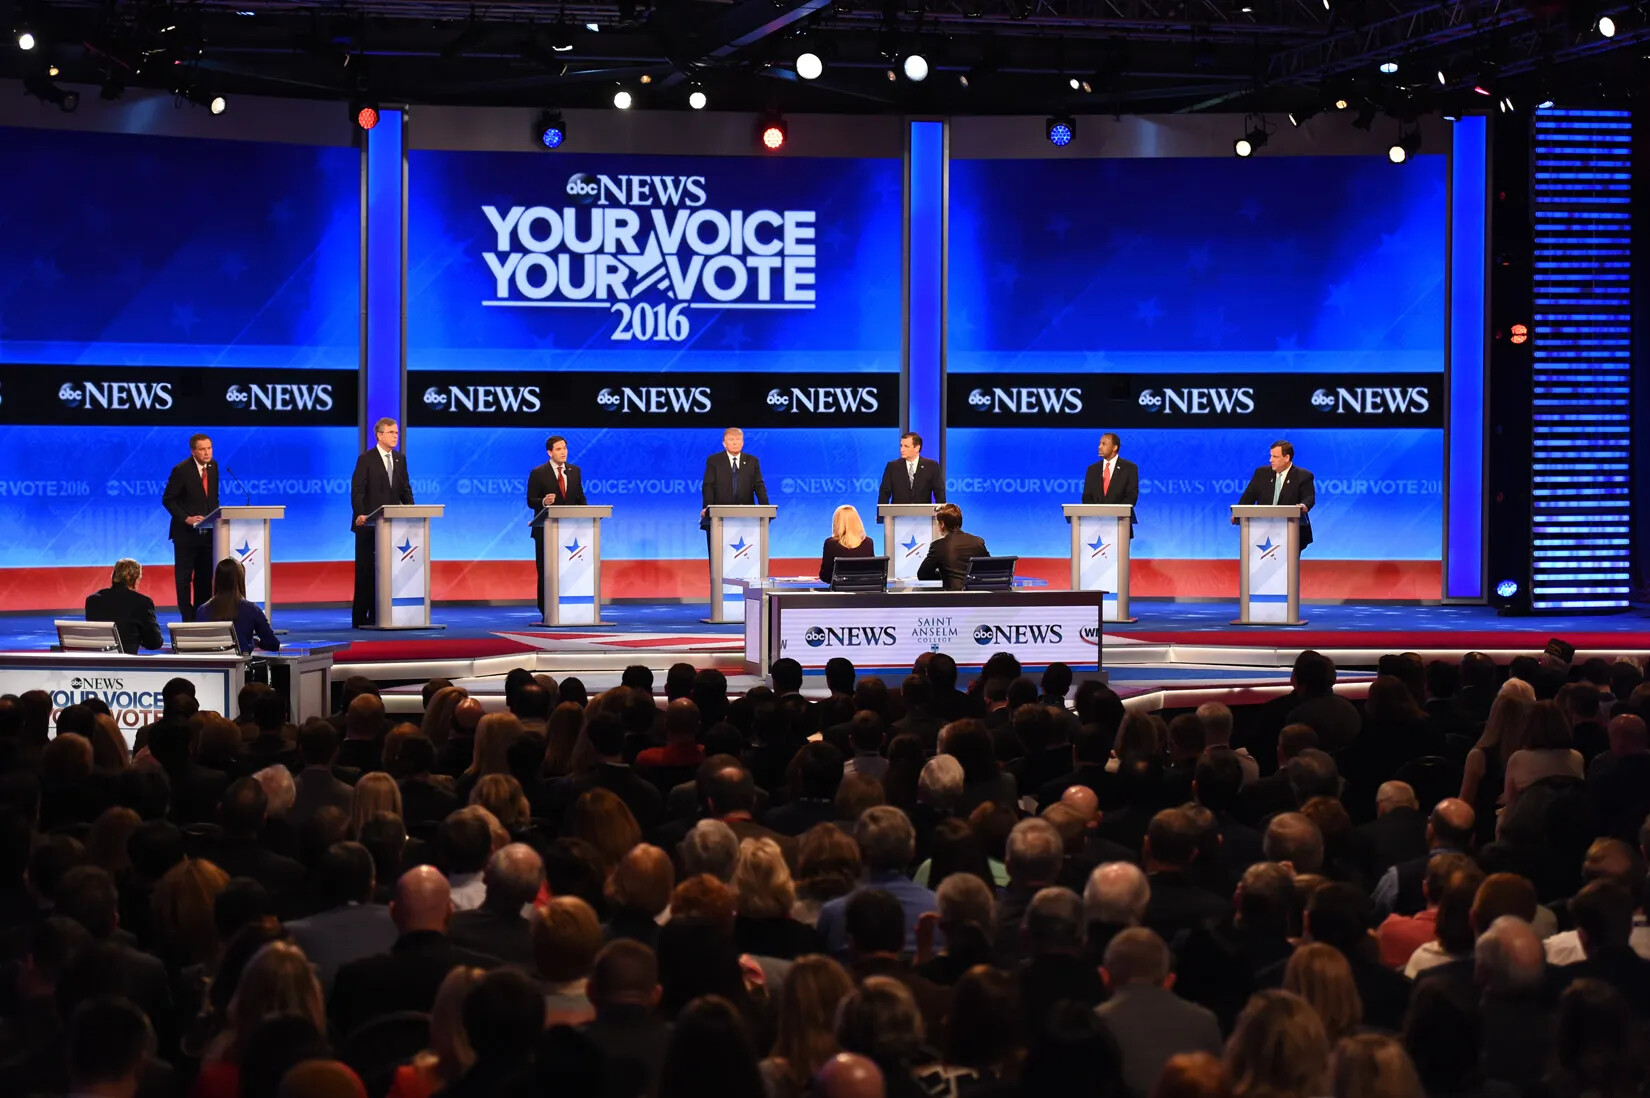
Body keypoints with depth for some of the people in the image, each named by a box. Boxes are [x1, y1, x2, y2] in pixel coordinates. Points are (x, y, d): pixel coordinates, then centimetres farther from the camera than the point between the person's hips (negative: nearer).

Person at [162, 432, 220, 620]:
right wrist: (186, 518, -19)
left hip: (207, 532, 5)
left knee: (205, 577, 7)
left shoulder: (213, 466, 6)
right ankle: (188, 618, 5)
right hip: (186, 532, -5)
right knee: (184, 577, 1)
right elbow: (167, 500, -10)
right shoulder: (181, 470, -13)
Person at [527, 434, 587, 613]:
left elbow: (580, 498, 14)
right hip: (546, 530, -3)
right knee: (546, 571, -1)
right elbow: (531, 501, -4)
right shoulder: (538, 473, -4)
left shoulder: (575, 471, 10)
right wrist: (543, 502, -26)